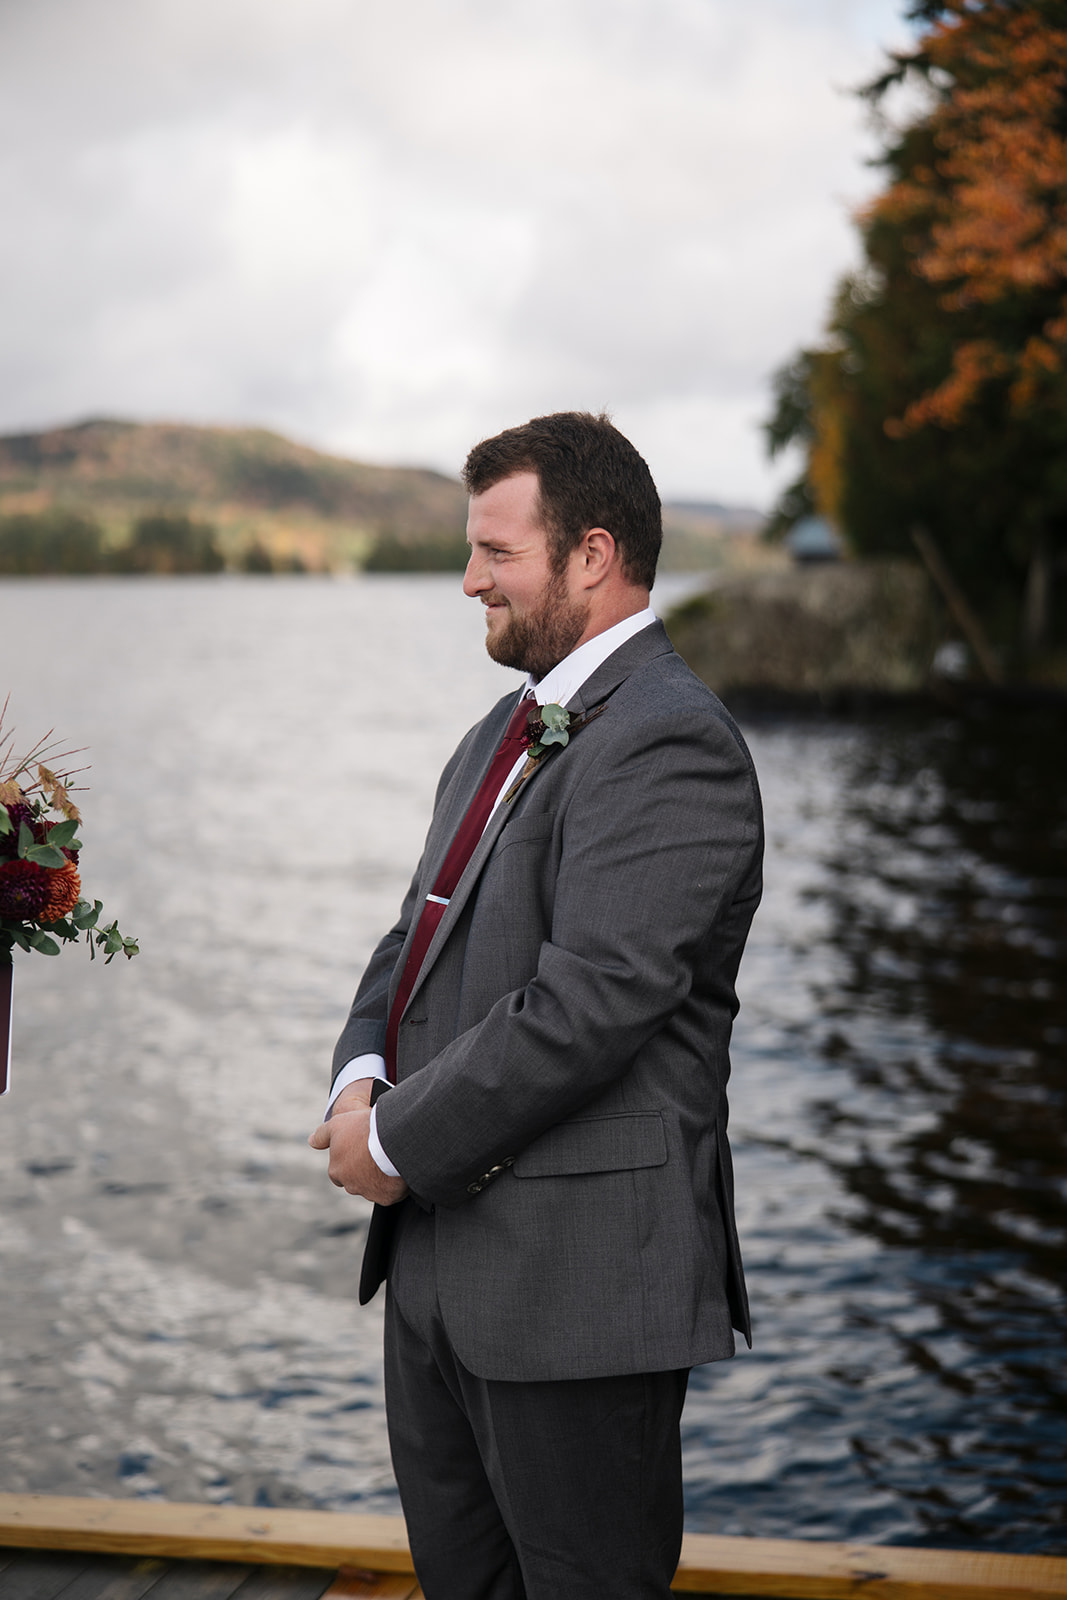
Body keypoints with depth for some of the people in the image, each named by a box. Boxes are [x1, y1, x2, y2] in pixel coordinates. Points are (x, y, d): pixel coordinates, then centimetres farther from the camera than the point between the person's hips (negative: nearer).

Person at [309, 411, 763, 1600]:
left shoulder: (668, 746, -18)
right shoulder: (510, 729, 15)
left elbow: (587, 1004, -25)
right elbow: (422, 932, 18)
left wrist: (398, 1140, -16)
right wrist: (362, 1076, -2)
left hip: (577, 1280, -10)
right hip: (442, 1258, 10)